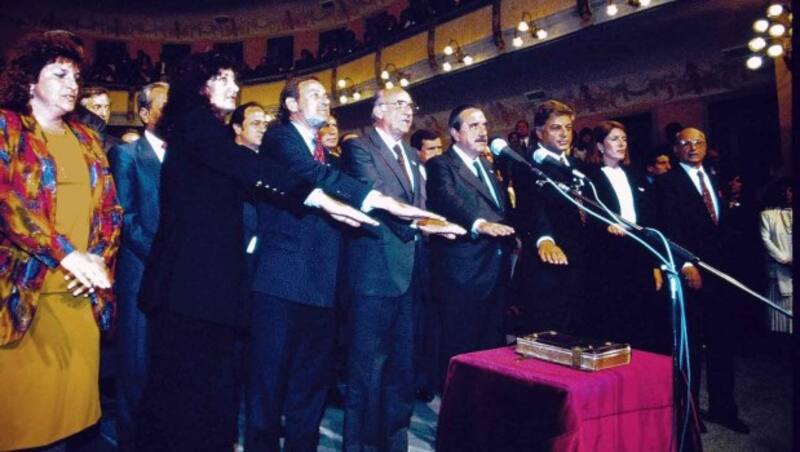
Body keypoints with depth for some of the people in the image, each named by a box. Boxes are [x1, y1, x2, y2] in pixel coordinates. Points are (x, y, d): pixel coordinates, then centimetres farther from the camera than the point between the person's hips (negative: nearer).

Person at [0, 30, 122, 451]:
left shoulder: (86, 138, 16)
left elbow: (110, 207, 11)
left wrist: (98, 259, -5)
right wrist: (67, 256, -18)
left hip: (82, 288, 5)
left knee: (72, 389, 9)